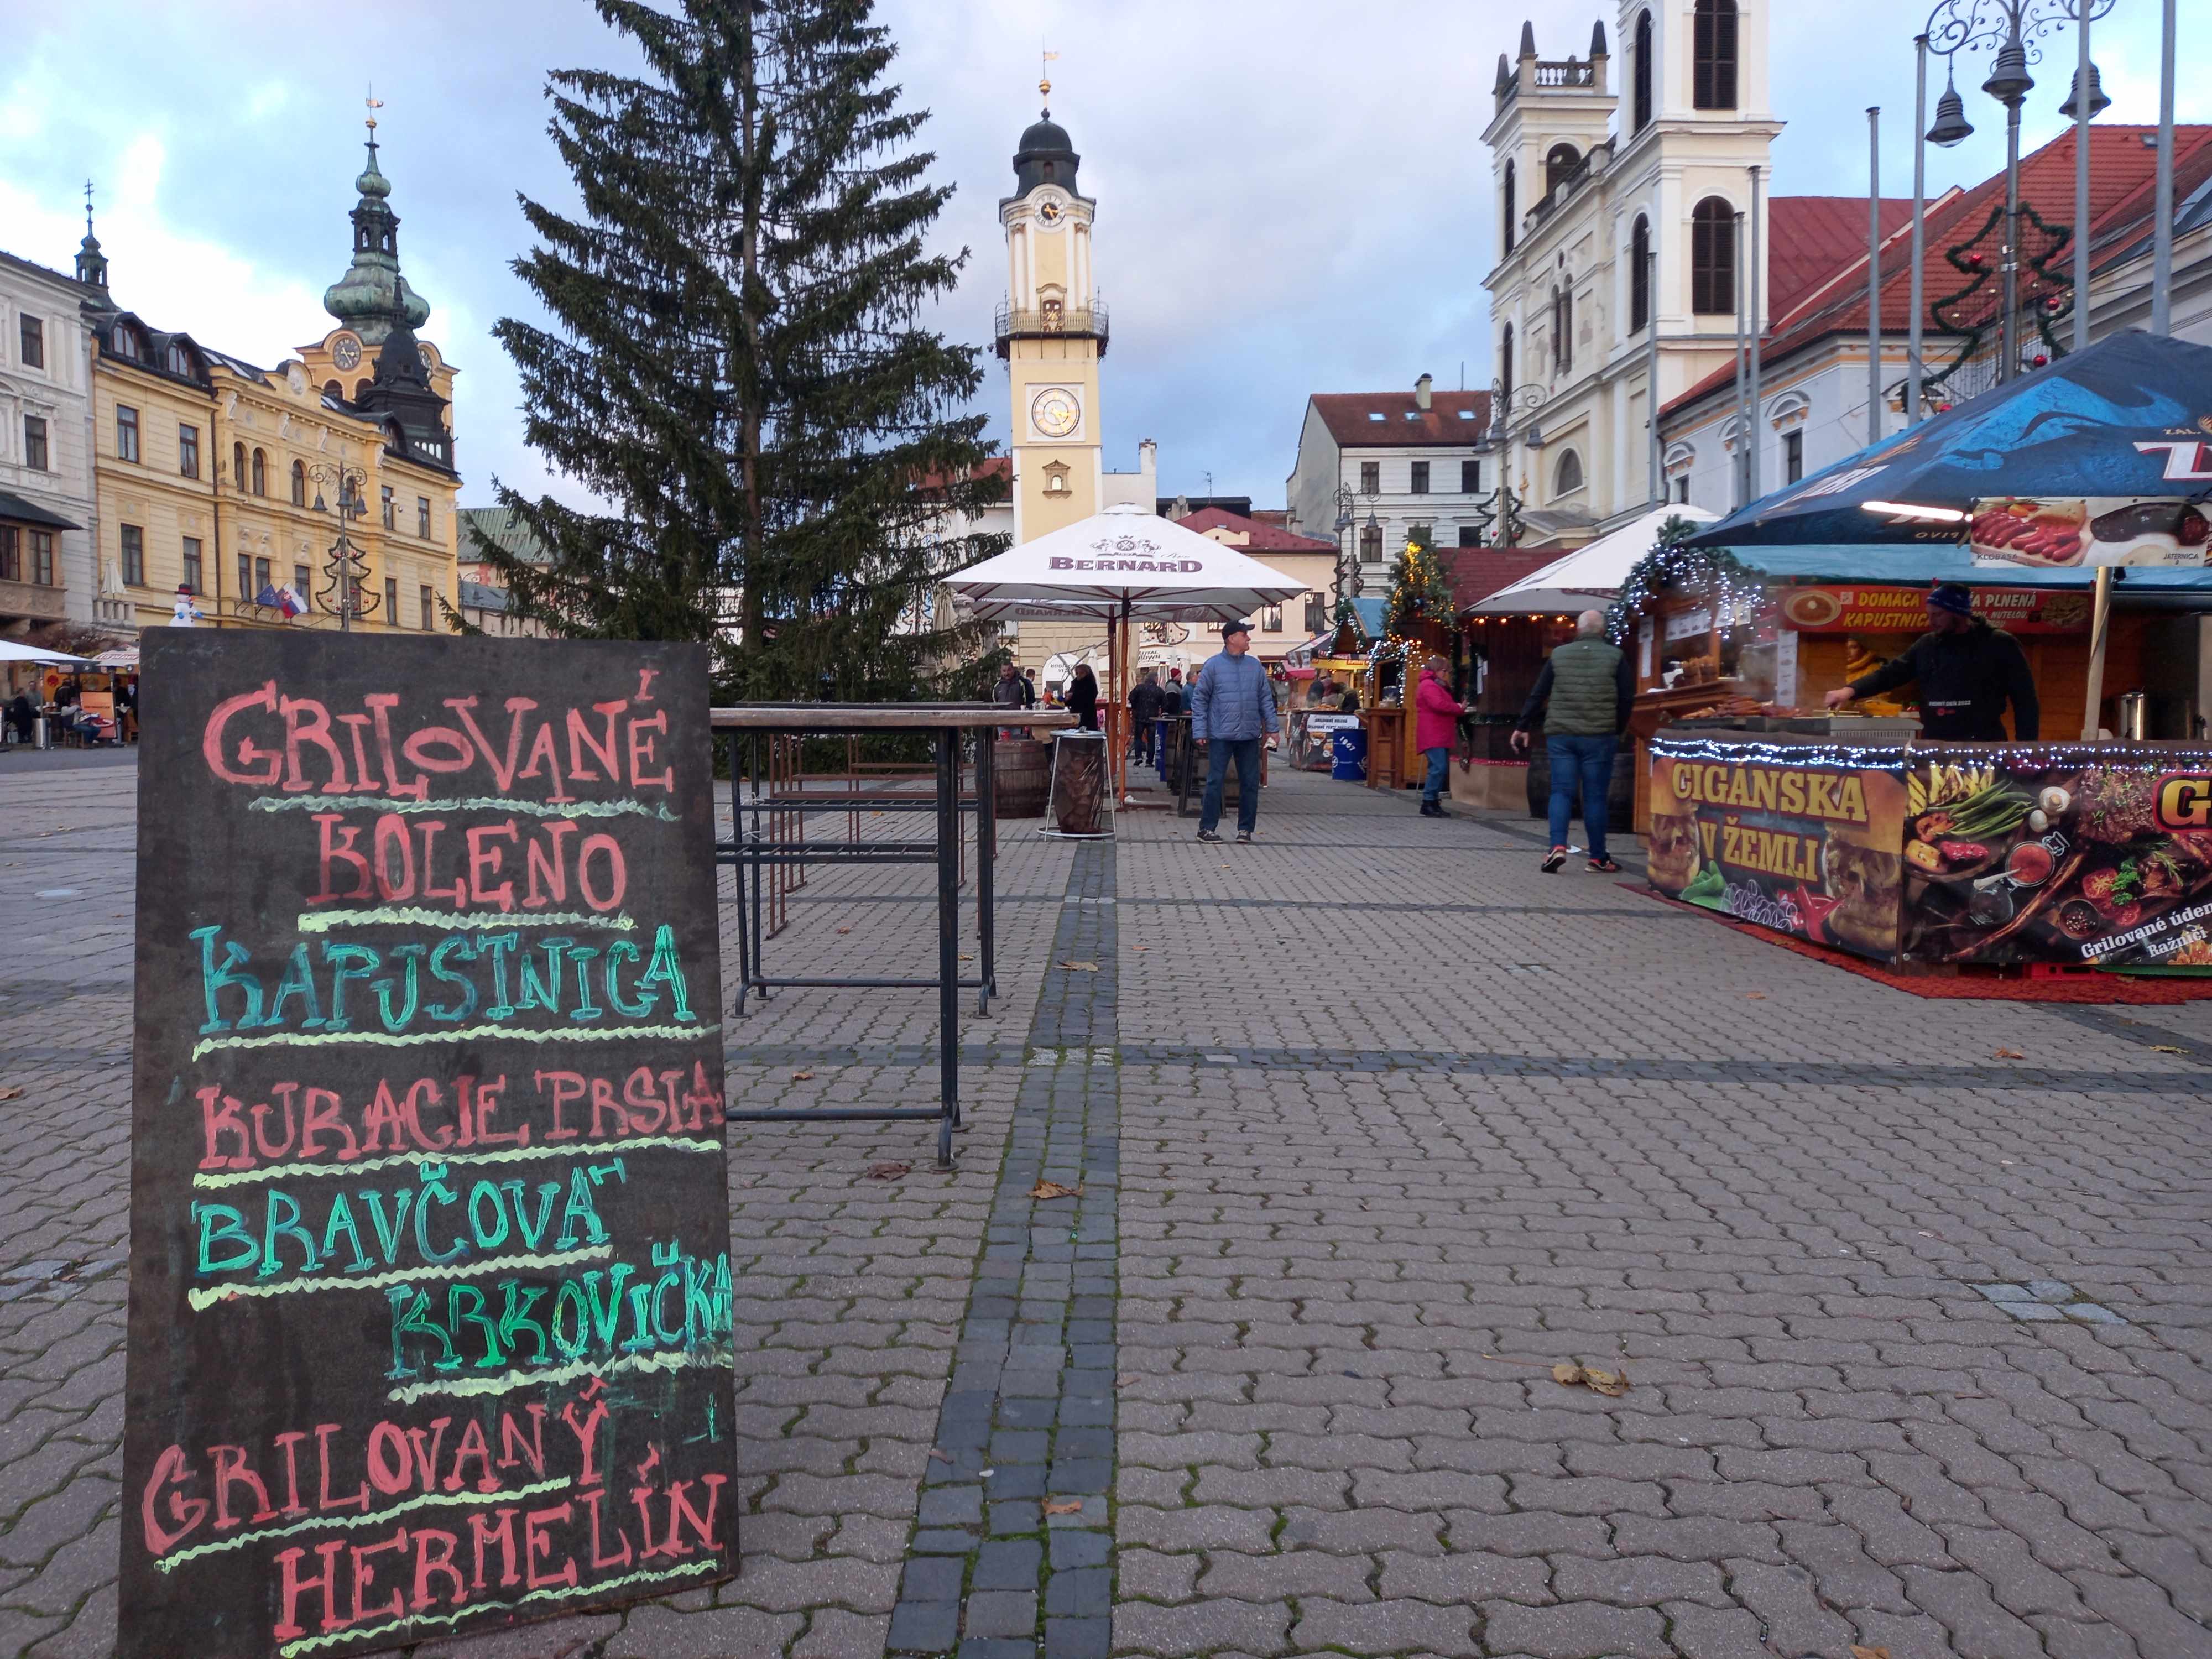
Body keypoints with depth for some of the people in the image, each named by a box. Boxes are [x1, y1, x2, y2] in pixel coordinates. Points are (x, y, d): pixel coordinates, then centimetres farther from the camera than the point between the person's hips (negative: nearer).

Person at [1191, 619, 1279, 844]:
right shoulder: (1213, 665, -3)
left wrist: (1272, 727, 6)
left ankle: (1245, 829, 16)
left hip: (1249, 736, 4)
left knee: (1250, 783, 6)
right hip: (1220, 735, -4)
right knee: (1215, 782, -2)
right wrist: (1199, 731, -8)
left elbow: (1266, 698, 12)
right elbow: (1199, 700, -2)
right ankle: (1207, 828, 7)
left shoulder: (1255, 666, 8)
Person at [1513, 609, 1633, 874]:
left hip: (1560, 735, 2)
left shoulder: (1559, 655, 8)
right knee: (1596, 796, 4)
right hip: (1599, 737, -1)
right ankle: (1598, 857, 11)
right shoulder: (1615, 656, 2)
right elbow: (1626, 699, 0)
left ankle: (1558, 847, -11)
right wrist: (1618, 731, 11)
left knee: (1561, 791, 5)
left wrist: (1524, 726, 16)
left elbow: (1538, 695, 8)